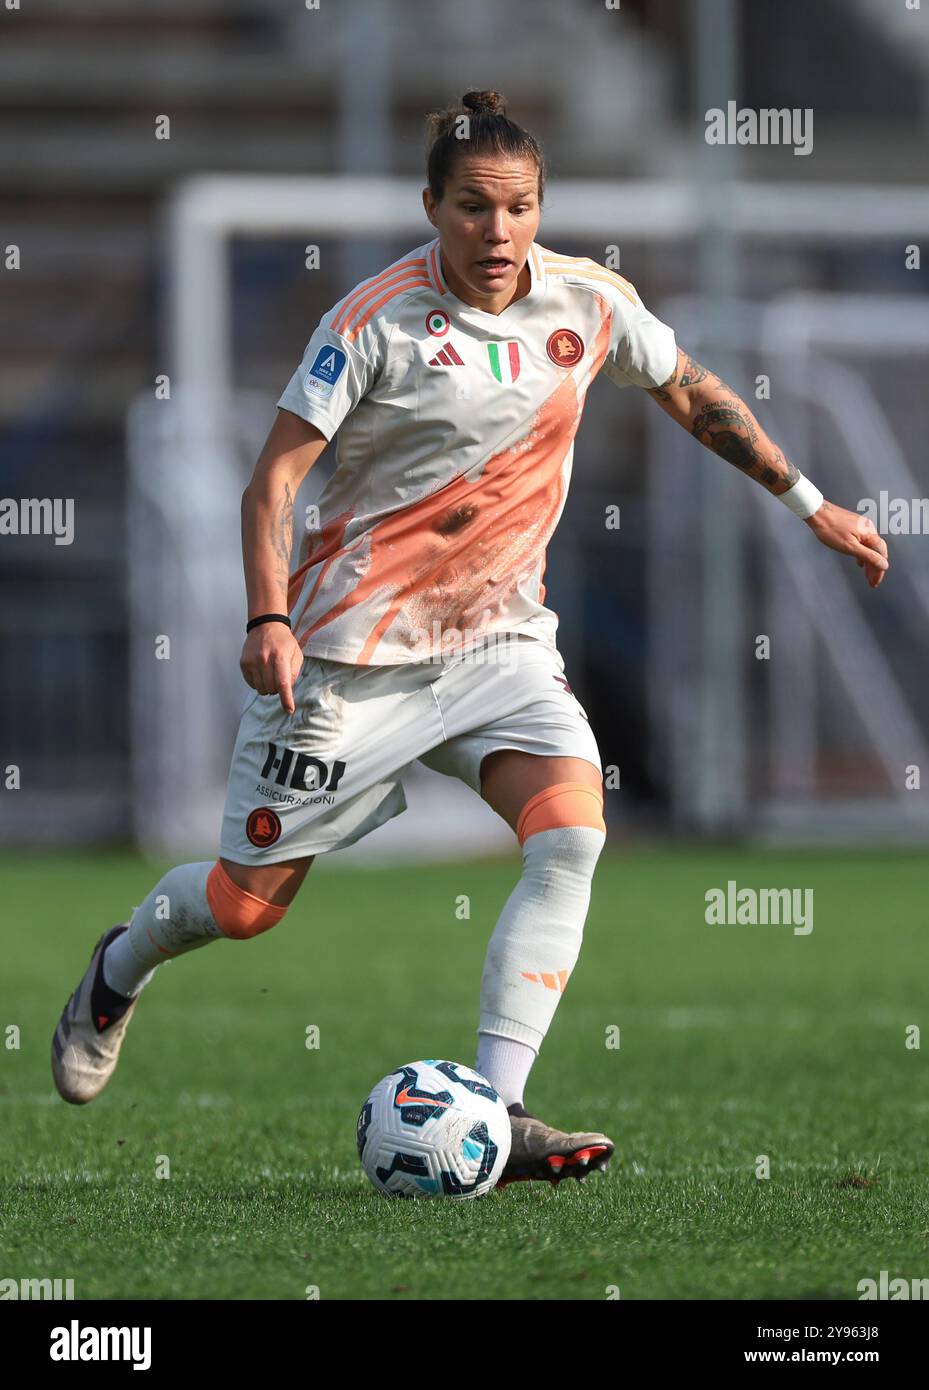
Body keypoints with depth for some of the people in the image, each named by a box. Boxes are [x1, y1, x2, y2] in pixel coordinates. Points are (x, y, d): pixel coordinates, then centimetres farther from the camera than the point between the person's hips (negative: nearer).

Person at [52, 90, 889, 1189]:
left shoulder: (590, 303, -2)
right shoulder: (379, 319, -16)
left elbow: (693, 396, 16)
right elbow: (273, 479, -15)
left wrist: (808, 504, 16)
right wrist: (270, 623, -28)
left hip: (501, 637, 4)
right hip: (356, 650, -4)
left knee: (571, 835, -21)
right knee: (249, 902, 4)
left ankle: (497, 1112, -20)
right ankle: (122, 965, 39)